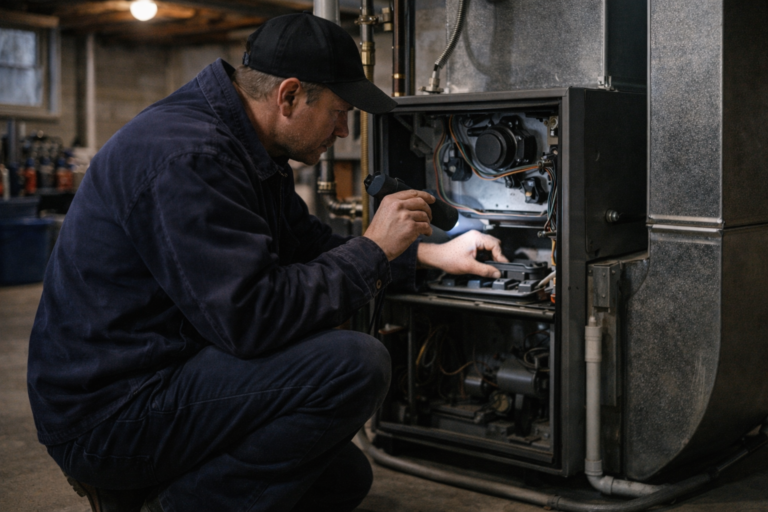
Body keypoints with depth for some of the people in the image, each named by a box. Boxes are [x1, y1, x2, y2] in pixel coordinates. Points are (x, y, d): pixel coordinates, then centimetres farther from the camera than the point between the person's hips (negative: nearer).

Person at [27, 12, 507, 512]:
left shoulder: (248, 151, 9)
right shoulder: (187, 154, -24)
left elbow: (310, 244, 21)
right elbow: (250, 318, -29)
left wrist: (432, 255, 16)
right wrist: (373, 250, -18)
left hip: (168, 373, 10)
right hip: (109, 410, -10)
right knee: (356, 363, -24)